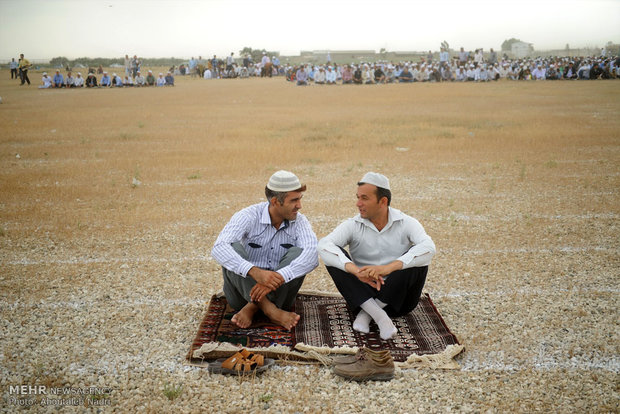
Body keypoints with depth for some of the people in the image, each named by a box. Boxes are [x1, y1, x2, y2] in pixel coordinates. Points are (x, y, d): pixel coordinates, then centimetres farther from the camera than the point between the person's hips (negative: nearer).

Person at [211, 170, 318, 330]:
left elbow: (313, 255, -27)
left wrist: (278, 277, -44)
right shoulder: (248, 216, -14)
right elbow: (219, 248, -31)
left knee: (298, 253, -24)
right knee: (233, 247, -27)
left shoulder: (299, 221, -9)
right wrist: (255, 272, -47)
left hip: (278, 291, 1)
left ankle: (252, 308, -24)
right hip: (244, 287, -1)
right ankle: (270, 310, -36)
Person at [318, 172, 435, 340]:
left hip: (398, 296, -1)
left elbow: (428, 247, -28)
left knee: (419, 257, -26)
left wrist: (388, 267, -41)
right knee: (334, 258, -19)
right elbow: (324, 245, -22)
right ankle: (379, 316, -29)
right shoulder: (352, 225, -5)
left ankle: (366, 313, -19)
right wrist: (355, 270, -40)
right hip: (363, 294, 1)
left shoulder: (406, 223, -8)